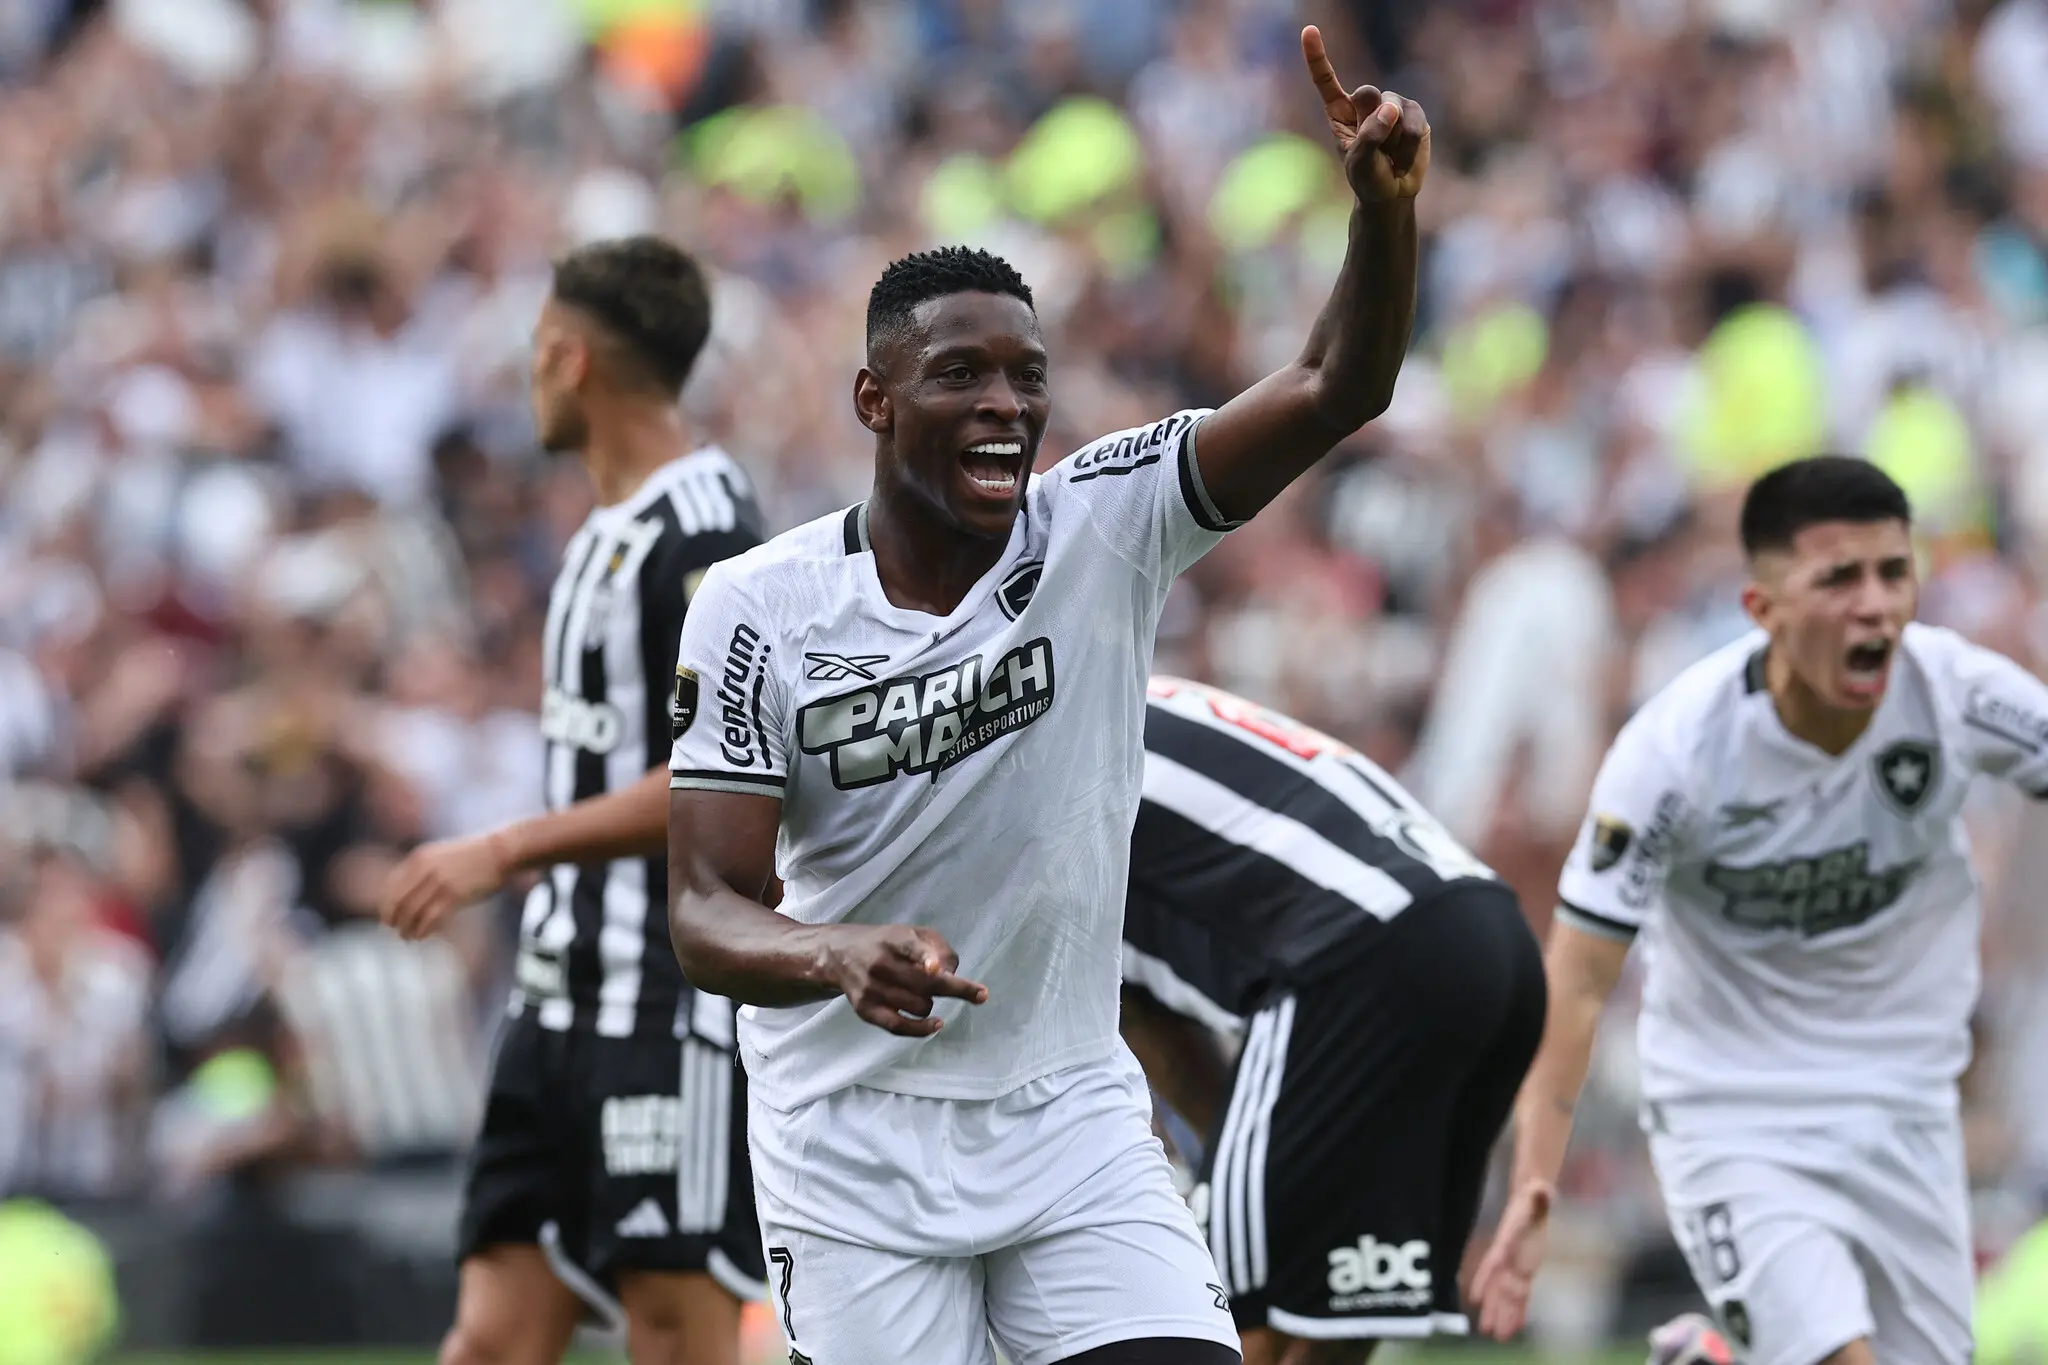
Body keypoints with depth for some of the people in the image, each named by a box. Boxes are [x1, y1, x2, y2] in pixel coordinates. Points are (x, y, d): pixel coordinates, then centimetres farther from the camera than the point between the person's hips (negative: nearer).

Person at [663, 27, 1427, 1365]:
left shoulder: (1104, 529, -6)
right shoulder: (761, 607, -9)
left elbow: (1336, 392, -18)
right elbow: (707, 911, -13)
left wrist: (1386, 208, -37)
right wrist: (837, 957, -35)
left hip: (1072, 1118, 1)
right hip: (854, 1142, -1)